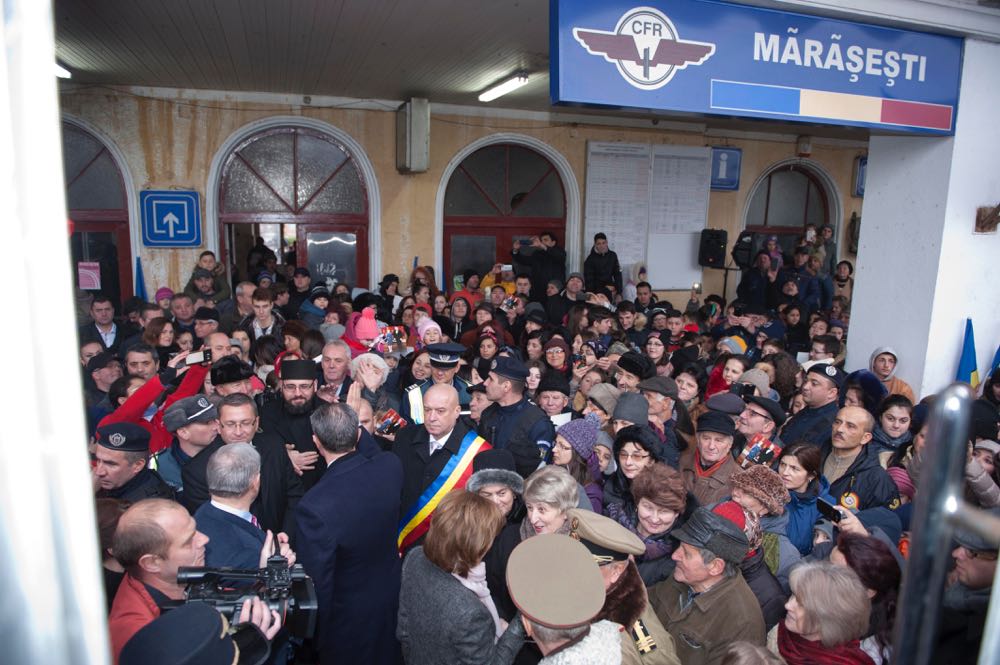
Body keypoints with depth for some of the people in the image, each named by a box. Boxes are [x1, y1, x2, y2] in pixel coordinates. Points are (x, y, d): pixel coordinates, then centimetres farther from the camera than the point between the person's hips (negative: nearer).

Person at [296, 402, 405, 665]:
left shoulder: (315, 507, -35)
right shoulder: (391, 466, -22)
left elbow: (316, 583, -23)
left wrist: (317, 635, -6)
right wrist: (352, 425, 8)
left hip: (349, 622, -5)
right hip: (393, 602, 5)